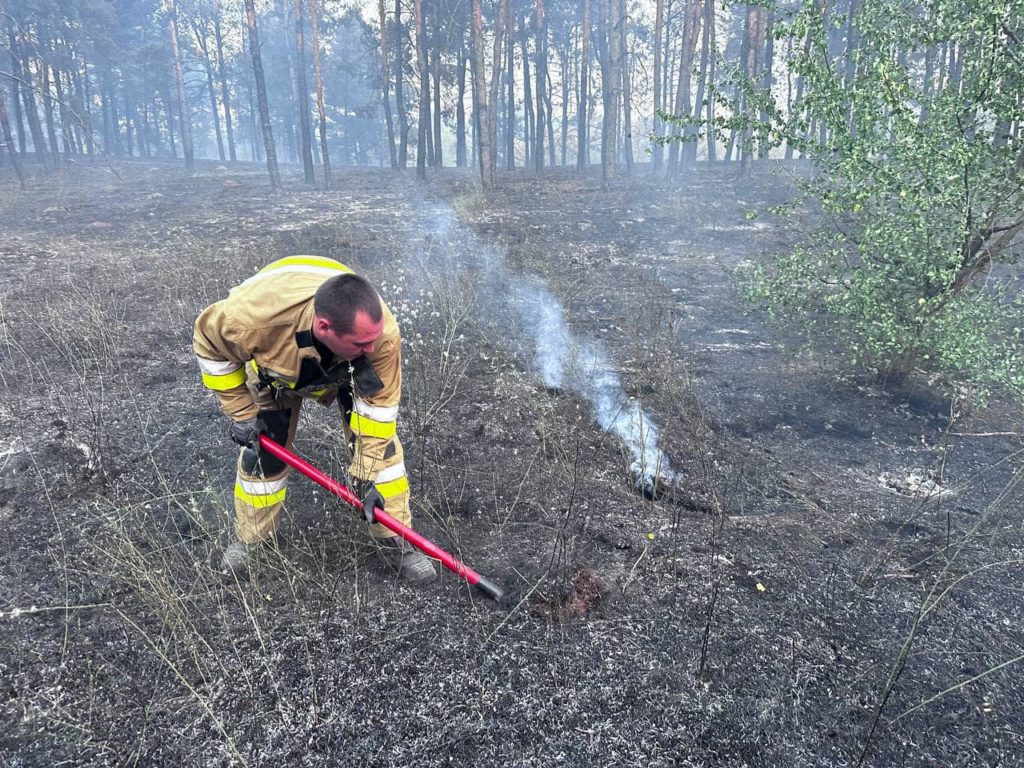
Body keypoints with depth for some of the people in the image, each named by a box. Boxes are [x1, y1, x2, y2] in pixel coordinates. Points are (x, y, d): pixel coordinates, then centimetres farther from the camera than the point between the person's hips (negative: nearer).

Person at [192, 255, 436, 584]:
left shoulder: (383, 333, -43)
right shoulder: (252, 316, -45)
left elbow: (379, 402, -28)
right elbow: (208, 338, -21)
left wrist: (368, 474, -25)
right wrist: (241, 413, -17)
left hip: (348, 371, 0)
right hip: (275, 369, 0)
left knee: (378, 439, -10)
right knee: (261, 452, 4)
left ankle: (394, 539, 9)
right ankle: (250, 538, 31)